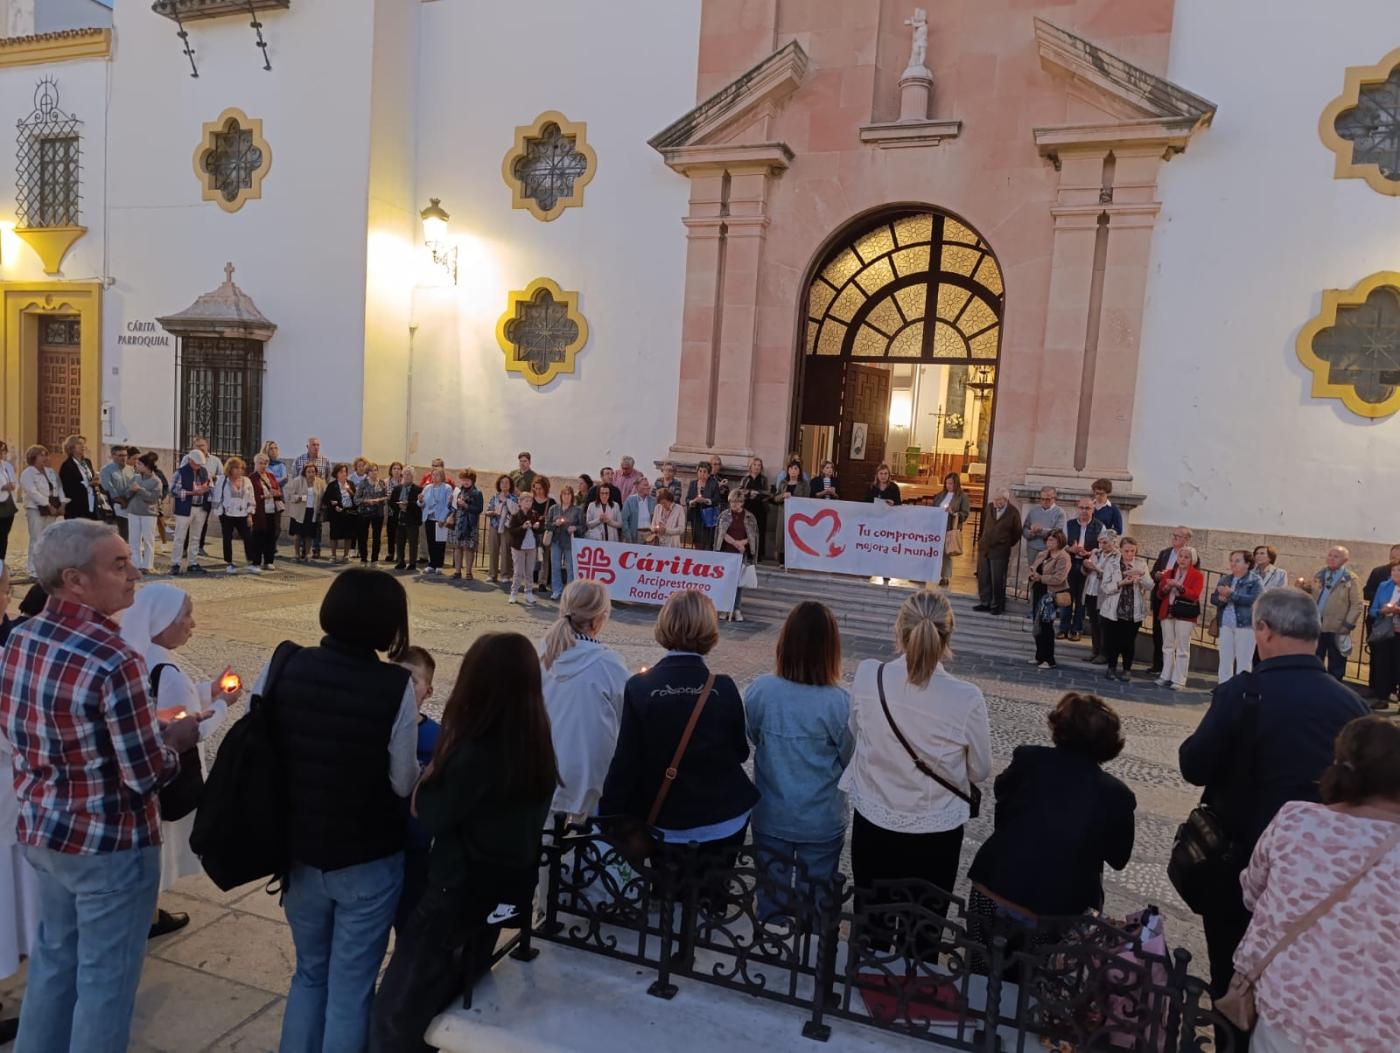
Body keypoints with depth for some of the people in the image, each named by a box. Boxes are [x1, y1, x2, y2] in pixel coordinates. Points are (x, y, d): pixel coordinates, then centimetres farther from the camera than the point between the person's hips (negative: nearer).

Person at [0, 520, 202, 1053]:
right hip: (107, 843, -8)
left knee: (54, 957, 26)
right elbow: (146, 776, -24)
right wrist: (179, 736, -4)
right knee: (105, 977, 12)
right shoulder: (113, 661, -28)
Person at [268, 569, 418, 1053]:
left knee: (309, 973, 26)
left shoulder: (282, 667, -10)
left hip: (299, 852, 4)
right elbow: (403, 783, -13)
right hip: (368, 860, -4)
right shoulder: (396, 686, -20)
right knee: (350, 987, 14)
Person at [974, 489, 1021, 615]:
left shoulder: (1013, 513, -8)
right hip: (984, 548, 5)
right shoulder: (990, 508, 5)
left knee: (997, 580, -1)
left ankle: (997, 605, 10)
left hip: (1000, 551, -5)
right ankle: (985, 602, 18)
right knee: (983, 578, 7)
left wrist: (1008, 545, 8)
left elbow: (1017, 533, 3)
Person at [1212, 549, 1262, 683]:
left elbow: (1253, 599, -17)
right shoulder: (1224, 580, 14)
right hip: (1226, 626, 6)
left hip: (1246, 625, -5)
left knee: (1243, 664, -1)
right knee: (1224, 662, 11)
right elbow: (1213, 598, 11)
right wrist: (1221, 598, -11)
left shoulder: (1254, 580, -4)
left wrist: (1231, 594, -19)